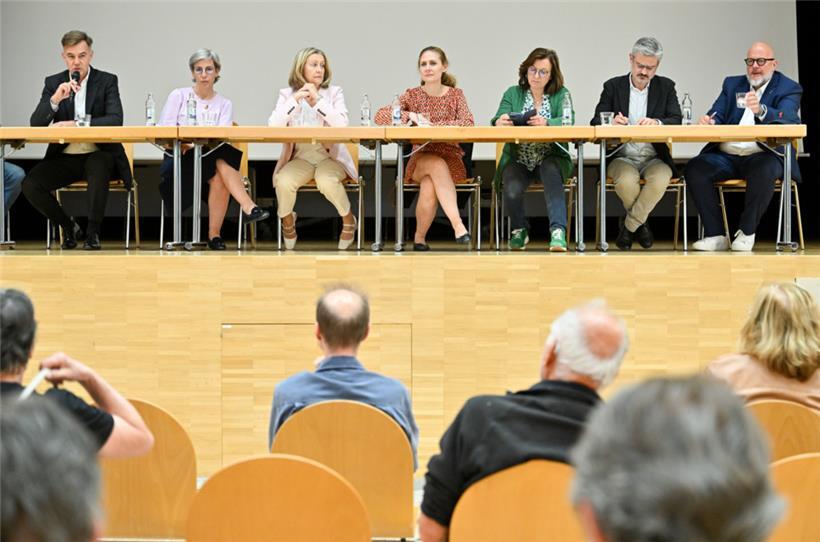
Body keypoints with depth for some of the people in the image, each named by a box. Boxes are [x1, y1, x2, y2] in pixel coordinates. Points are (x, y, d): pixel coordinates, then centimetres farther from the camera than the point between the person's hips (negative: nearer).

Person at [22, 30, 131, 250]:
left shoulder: (107, 81, -1)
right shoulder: (53, 83, 6)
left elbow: (116, 120, -15)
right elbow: (36, 123, -4)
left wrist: (77, 123, -25)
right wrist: (55, 99, -22)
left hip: (98, 155, -3)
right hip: (64, 157, 3)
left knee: (99, 167, -38)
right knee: (30, 184, -21)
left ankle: (93, 232, -20)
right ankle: (69, 227, 4)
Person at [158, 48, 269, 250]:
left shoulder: (224, 105, 10)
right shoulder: (178, 96, 6)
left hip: (211, 160, 2)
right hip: (179, 163, -2)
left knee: (220, 177, -33)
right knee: (221, 163, -32)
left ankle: (214, 234, -26)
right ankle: (248, 207, -38)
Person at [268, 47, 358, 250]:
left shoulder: (334, 93, 2)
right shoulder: (287, 94, 4)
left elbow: (341, 124, -15)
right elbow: (273, 126, -11)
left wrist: (317, 101, -19)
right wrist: (295, 100, -18)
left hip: (329, 155, -1)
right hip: (300, 157, 1)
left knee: (327, 181, -34)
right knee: (283, 182, -30)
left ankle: (348, 219, -4)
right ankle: (287, 220, 3)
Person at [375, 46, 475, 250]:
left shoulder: (455, 95, 6)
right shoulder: (412, 95, 6)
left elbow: (468, 123, -13)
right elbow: (380, 116, -7)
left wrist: (433, 125, -22)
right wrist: (409, 116, -23)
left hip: (450, 158, 0)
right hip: (420, 158, 0)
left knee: (429, 187, -33)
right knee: (437, 164, -36)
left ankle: (420, 237, -16)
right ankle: (457, 224, -43)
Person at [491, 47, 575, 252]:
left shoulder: (561, 95, 3)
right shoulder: (513, 94, 6)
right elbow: (497, 121, -8)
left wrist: (546, 123, -38)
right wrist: (500, 123, -34)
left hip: (550, 158, -1)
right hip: (518, 160, 1)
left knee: (551, 172, -36)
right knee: (512, 191, -28)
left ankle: (558, 231, -41)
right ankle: (519, 231, 3)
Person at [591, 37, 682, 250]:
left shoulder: (666, 87, 7)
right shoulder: (613, 86, 5)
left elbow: (677, 121, -6)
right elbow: (595, 123, -1)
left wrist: (657, 123, -29)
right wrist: (611, 122, -25)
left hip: (654, 159, 1)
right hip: (622, 158, -1)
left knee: (661, 179, -34)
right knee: (627, 181, -35)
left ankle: (628, 227, -13)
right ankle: (641, 224, -3)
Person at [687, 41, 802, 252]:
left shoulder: (789, 89, 4)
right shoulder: (732, 84, 18)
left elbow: (787, 120, -16)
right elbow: (717, 115, 8)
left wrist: (761, 110, -38)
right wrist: (708, 122, -19)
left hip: (763, 156, -4)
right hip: (726, 156, 4)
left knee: (763, 171, -38)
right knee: (694, 168, -23)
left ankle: (746, 232, -18)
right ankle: (716, 236, -20)